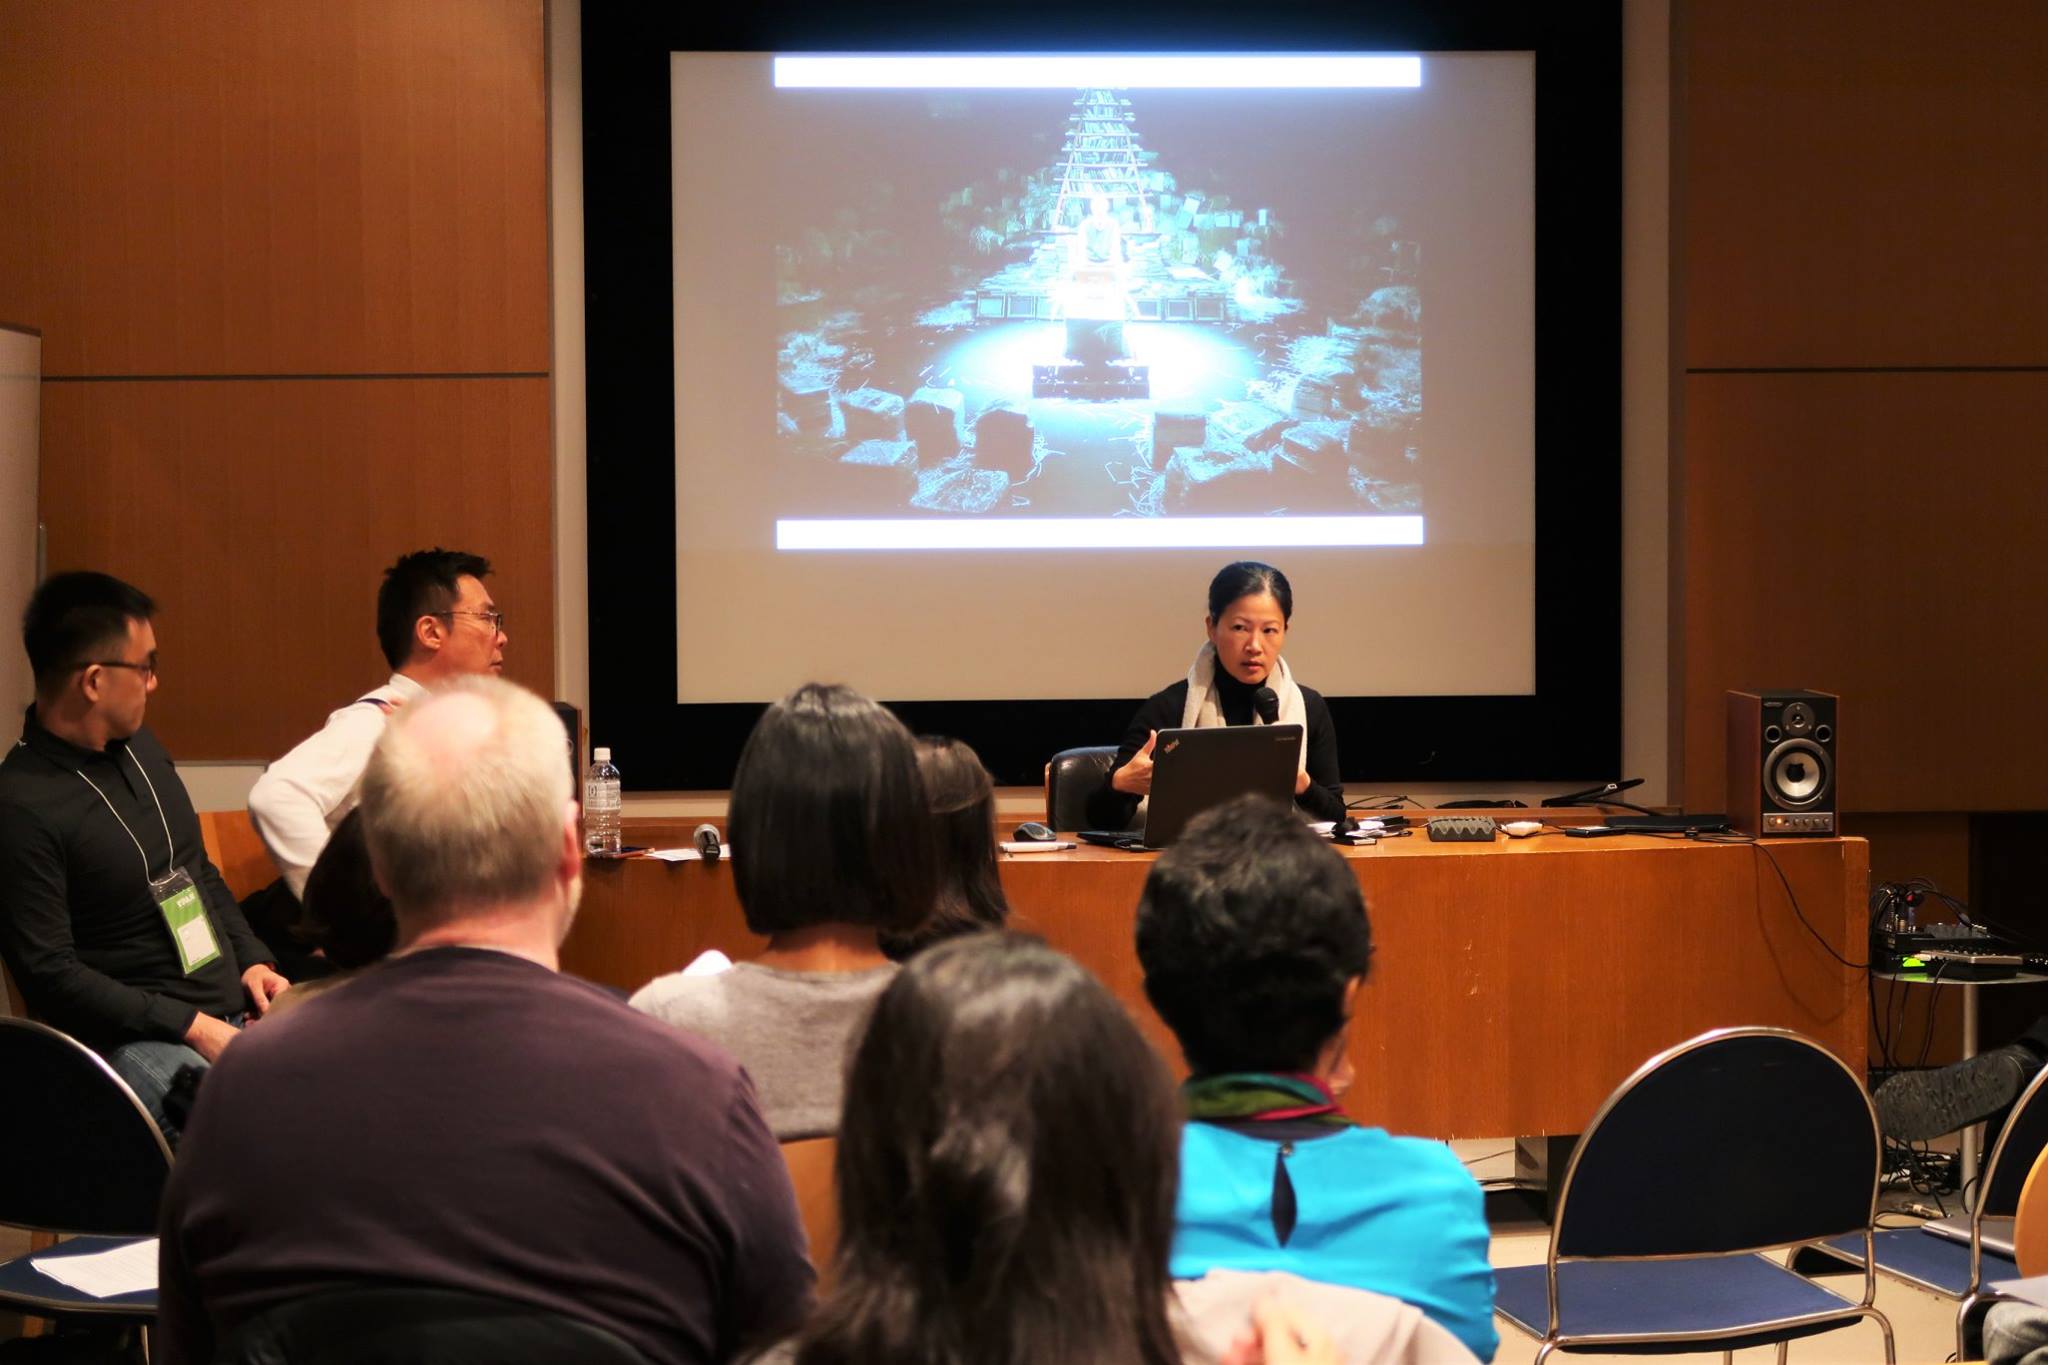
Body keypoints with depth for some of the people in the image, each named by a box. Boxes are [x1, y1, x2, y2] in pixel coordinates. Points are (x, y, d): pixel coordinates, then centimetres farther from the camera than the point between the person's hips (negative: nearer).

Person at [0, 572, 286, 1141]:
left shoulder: (140, 746, 12)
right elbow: (50, 973, -15)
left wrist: (252, 961, 9)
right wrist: (190, 1026, -17)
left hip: (233, 1009, 8)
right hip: (133, 1040, -8)